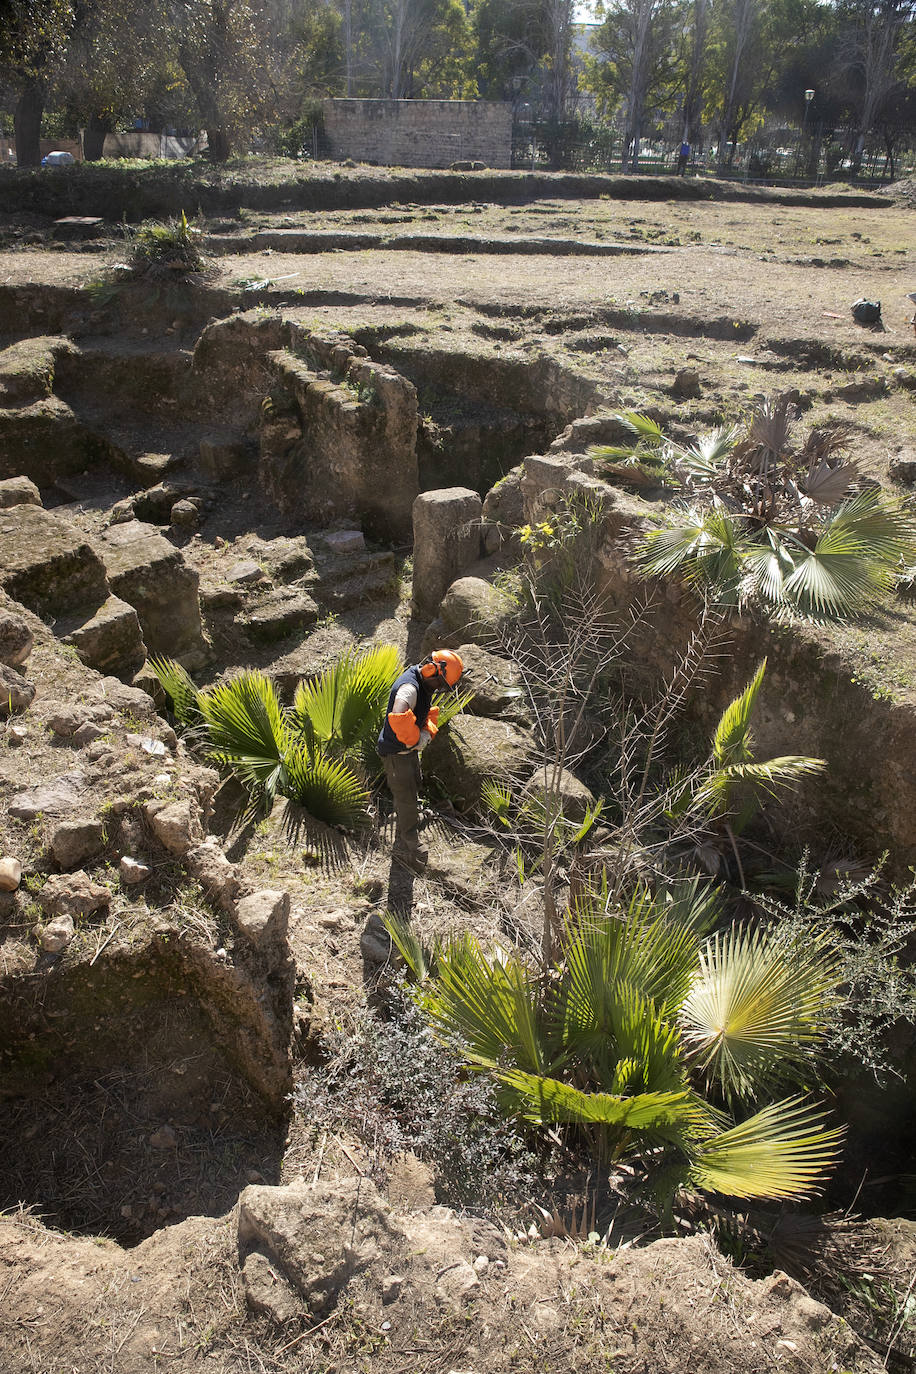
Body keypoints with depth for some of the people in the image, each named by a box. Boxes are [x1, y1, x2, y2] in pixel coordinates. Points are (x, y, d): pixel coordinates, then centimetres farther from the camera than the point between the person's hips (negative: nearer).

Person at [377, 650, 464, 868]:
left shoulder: (425, 684, 3)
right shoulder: (409, 688, -30)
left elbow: (428, 712, 19)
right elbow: (399, 718, -48)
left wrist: (427, 733, -1)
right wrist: (415, 740, -32)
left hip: (410, 751, 11)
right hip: (396, 754, -11)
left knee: (410, 796, 24)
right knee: (407, 802, -4)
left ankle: (402, 846, 43)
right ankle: (411, 850, 8)